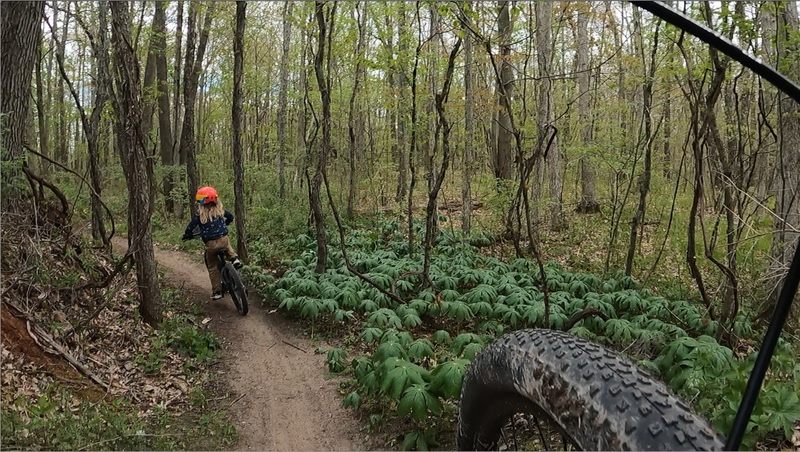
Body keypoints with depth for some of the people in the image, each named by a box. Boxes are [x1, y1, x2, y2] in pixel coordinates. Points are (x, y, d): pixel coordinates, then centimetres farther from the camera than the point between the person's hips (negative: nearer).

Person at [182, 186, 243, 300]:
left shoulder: (200, 214, -7)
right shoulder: (220, 210, 2)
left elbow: (191, 226, -4)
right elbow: (231, 217, 17)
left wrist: (188, 235, 18)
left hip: (210, 244, -3)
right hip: (224, 239, 3)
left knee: (212, 267, 13)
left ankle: (216, 291, 14)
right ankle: (234, 258, 15)